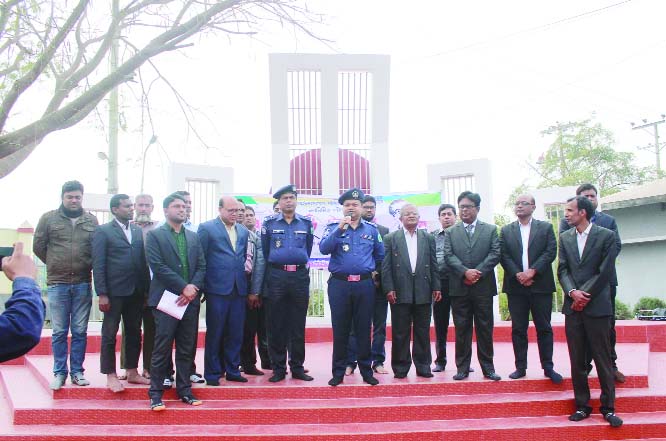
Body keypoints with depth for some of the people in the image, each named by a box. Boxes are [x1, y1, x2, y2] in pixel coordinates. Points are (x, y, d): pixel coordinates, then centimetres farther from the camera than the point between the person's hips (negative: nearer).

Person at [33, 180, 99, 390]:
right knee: (59, 332, 4)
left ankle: (77, 372, 15)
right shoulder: (48, 219, 1)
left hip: (83, 284, 1)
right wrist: (55, 265, 9)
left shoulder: (91, 221, 5)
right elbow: (38, 246, 7)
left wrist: (88, 266, 2)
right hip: (57, 284, -1)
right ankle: (59, 373, 14)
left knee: (80, 332, 6)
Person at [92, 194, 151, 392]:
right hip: (114, 292, -5)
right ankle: (111, 376, 11)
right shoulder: (103, 231, -2)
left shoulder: (138, 231, 12)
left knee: (134, 333, 11)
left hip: (136, 292, 5)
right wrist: (102, 294, -13)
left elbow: (143, 261, 11)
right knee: (109, 335, 3)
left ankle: (132, 372, 21)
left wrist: (147, 288, 4)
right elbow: (98, 264, -7)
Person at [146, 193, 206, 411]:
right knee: (162, 348, -3)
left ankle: (184, 390, 17)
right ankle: (156, 393, 4)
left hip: (190, 299, 5)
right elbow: (158, 266, -10)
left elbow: (201, 266, 11)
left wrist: (193, 287, -7)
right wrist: (183, 287, -14)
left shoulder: (193, 237, 16)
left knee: (187, 349, 8)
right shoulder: (155, 235, 1)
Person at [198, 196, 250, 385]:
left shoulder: (243, 231, 15)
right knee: (215, 332, 2)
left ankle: (232, 370, 18)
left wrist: (244, 268, 10)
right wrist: (202, 286, -6)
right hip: (217, 288, -4)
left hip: (239, 289, 5)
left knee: (235, 333, 7)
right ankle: (212, 373, 12)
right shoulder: (207, 228, -1)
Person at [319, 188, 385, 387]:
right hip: (339, 284, -1)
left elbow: (380, 255, 21)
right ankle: (338, 372, 10)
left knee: (364, 329, 5)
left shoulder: (371, 229, 10)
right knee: (340, 329, 3)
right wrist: (340, 228, -20)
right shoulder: (333, 228, 4)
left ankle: (366, 370, 14)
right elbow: (324, 249, -13)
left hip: (365, 285, 1)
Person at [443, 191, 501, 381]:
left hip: (483, 287, -1)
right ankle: (462, 367, 11)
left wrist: (478, 272, -13)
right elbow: (448, 256, 0)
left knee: (485, 328, 4)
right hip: (459, 287, 1)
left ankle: (487, 367, 12)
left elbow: (495, 254, -1)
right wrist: (465, 272, -15)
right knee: (462, 329, 4)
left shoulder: (491, 230, 9)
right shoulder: (451, 232, 11)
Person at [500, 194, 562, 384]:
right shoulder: (507, 231, 11)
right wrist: (518, 275, -12)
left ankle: (548, 367, 8)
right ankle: (520, 367, 10)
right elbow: (504, 256, 2)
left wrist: (532, 271, -14)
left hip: (540, 285, -1)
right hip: (516, 286, 1)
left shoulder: (545, 227, 7)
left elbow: (551, 252, -3)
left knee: (544, 328, 2)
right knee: (518, 329, 4)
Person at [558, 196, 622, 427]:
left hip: (597, 305, -4)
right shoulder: (565, 237, 11)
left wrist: (585, 295, -9)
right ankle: (582, 406, 14)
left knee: (603, 358, 1)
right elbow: (562, 270, 7)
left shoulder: (606, 235, -2)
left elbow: (605, 272, -6)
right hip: (573, 306, 4)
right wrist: (572, 292, -10)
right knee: (577, 360, 6)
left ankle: (608, 408, 10)